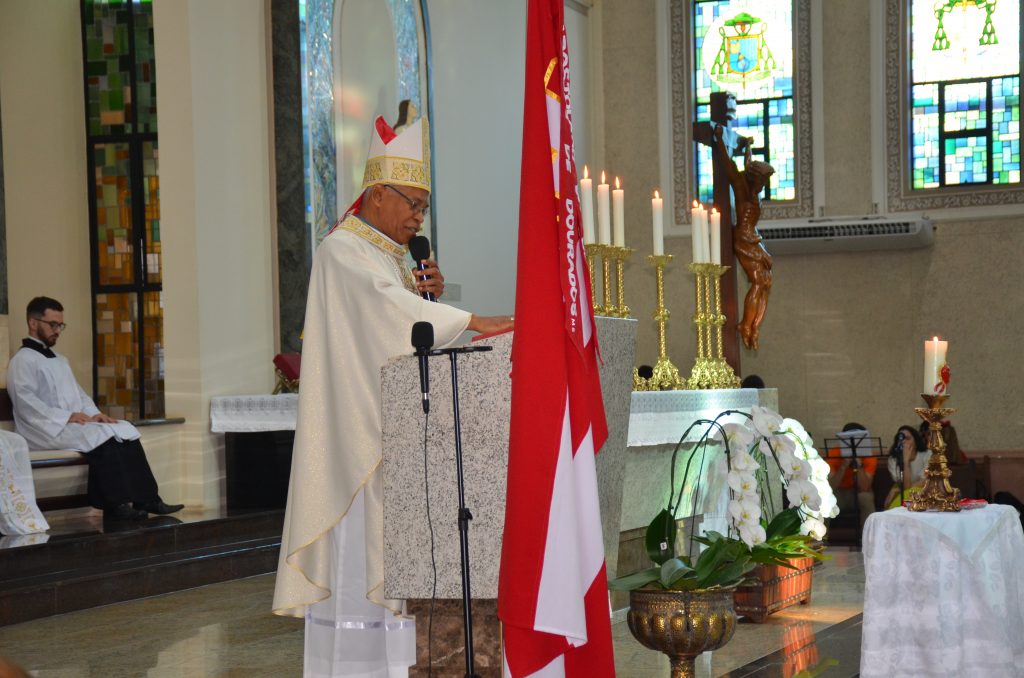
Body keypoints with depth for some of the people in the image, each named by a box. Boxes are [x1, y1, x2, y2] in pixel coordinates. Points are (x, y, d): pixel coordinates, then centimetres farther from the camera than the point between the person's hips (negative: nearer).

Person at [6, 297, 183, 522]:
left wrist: (94, 413, 1)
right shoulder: (23, 360, -3)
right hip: (49, 430, -8)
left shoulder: (60, 360, 25)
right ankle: (117, 505, -28)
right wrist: (67, 416, -20)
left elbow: (79, 394, 23)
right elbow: (26, 404, -15)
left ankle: (146, 499, -20)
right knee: (104, 437, -29)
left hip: (75, 424, 8)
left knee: (126, 431, -13)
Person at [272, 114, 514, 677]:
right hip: (356, 426, -9)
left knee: (387, 545, 8)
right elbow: (388, 306, -26)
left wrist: (427, 296, -1)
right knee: (358, 543, -8)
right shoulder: (343, 252, -11)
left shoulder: (389, 256, 18)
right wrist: (471, 321, -32)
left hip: (390, 421, 9)